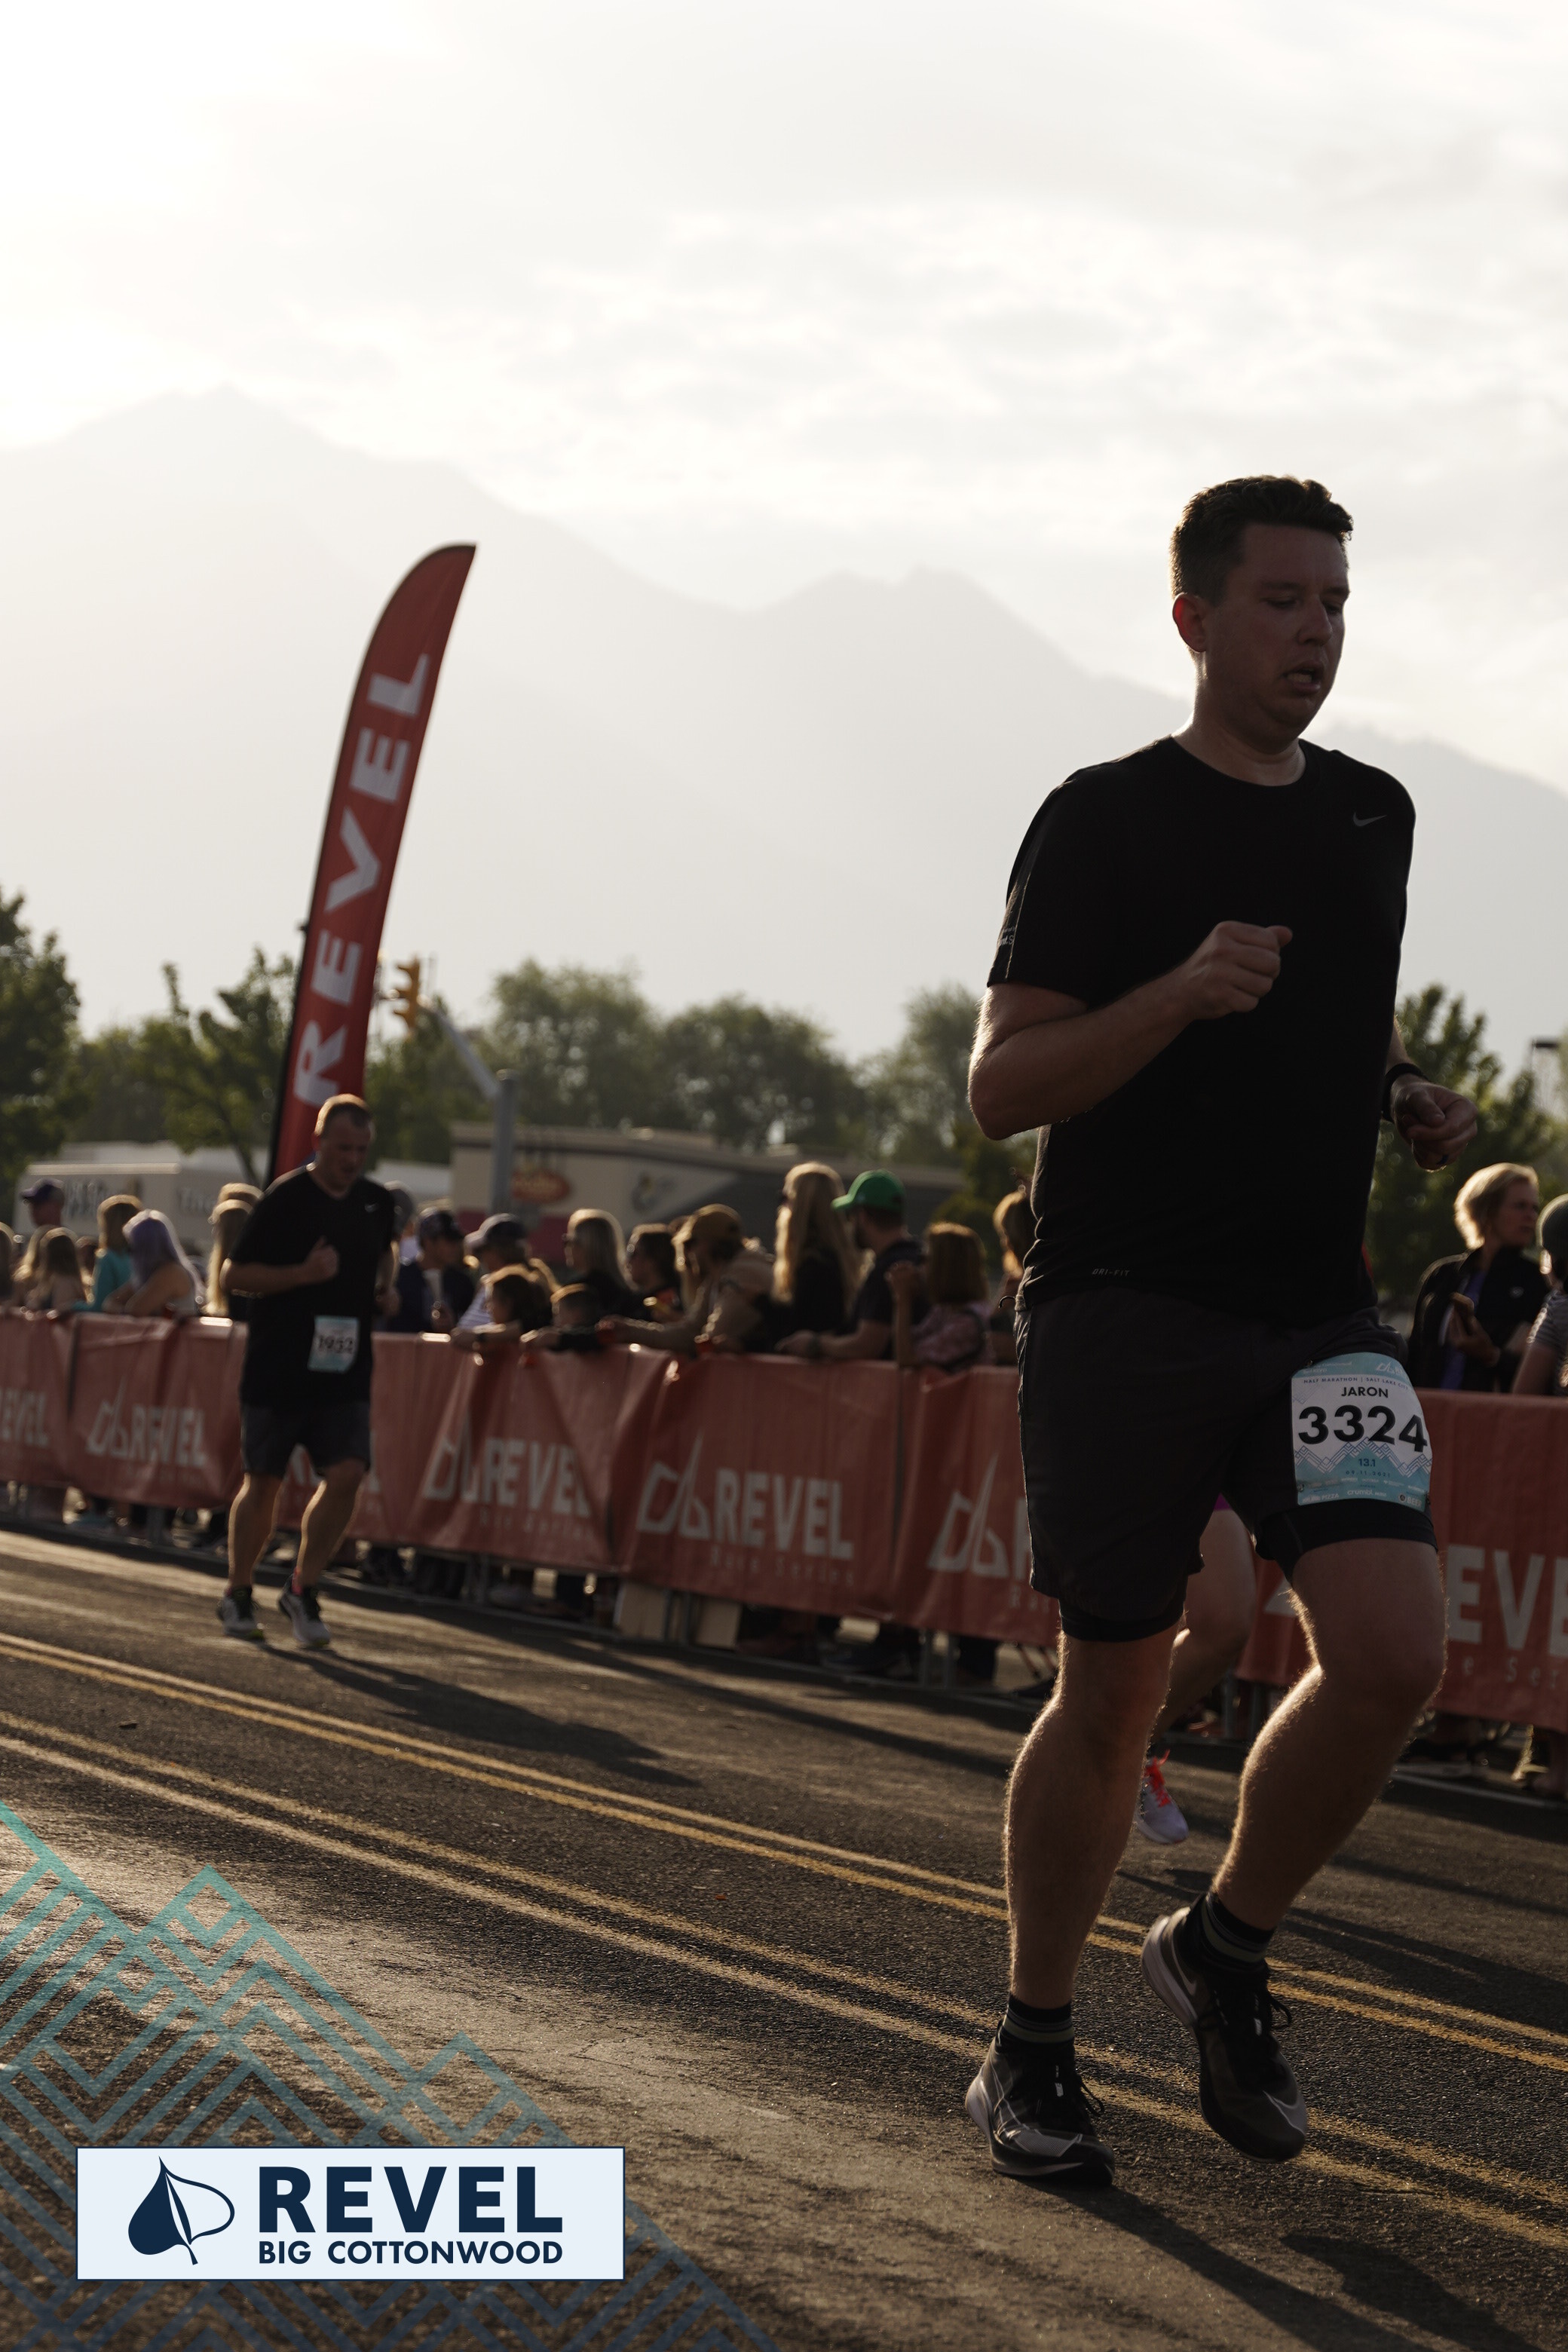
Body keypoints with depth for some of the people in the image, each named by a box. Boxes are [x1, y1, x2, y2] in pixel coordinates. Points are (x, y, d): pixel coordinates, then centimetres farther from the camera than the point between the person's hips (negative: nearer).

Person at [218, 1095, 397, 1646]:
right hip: (278, 1368, -4)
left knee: (346, 1474, -11)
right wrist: (303, 1273, -20)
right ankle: (237, 1596, 22)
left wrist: (383, 1286, 10)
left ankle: (301, 1590, 3)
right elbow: (236, 1276, -9)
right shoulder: (284, 1199, -8)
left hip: (345, 1371, 4)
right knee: (264, 1481, 5)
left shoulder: (377, 1203, 8)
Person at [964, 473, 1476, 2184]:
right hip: (1124, 1315, -4)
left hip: (1319, 1314, 4)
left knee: (1392, 1649, -15)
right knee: (1112, 1691, 2)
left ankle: (1225, 1949, 9)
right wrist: (1179, 996, -21)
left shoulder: (1373, 817, 13)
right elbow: (1000, 1090, -7)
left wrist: (1409, 1099, 9)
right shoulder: (1105, 821, -4)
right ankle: (1033, 2045, 21)